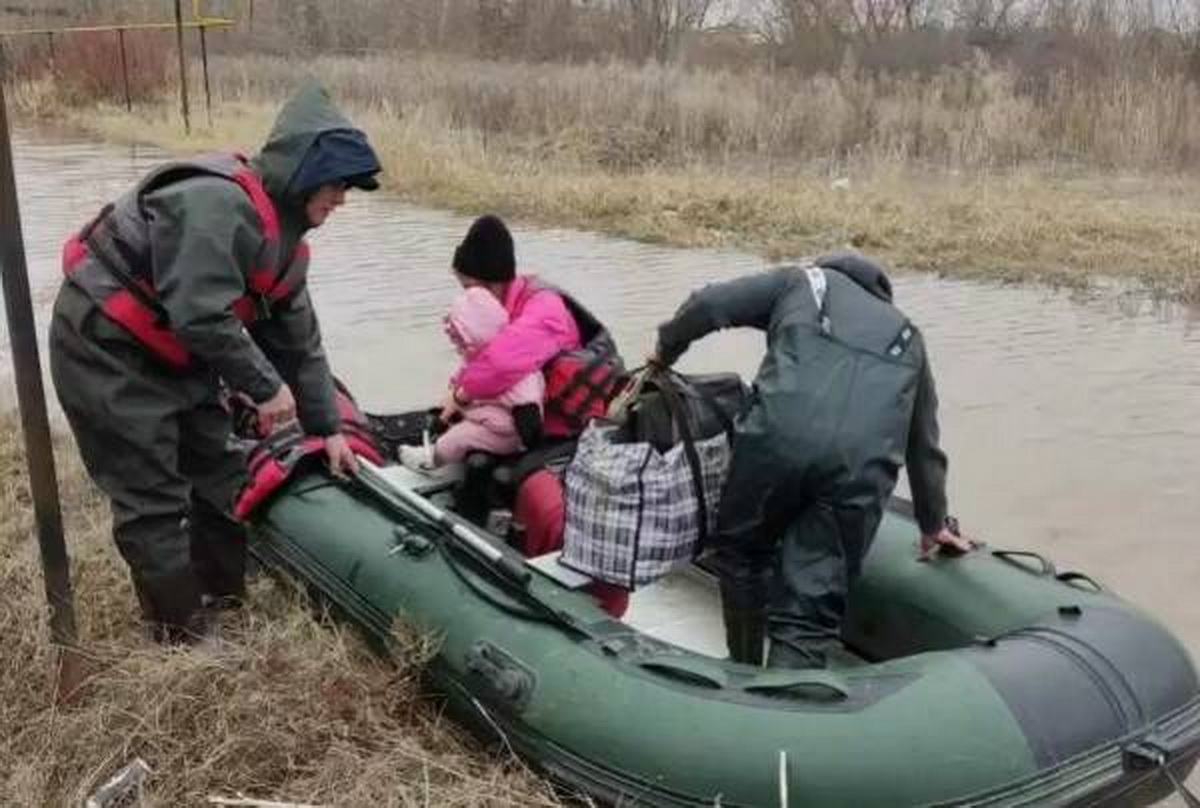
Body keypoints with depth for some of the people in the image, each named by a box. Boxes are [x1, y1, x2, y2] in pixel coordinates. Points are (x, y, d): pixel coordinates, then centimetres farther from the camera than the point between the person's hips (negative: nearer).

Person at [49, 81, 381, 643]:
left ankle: (224, 592, 32)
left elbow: (299, 339, 11)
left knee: (216, 469, 15)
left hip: (174, 353, 10)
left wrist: (326, 427, 10)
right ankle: (180, 632, 9)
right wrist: (265, 386, -20)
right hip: (105, 349, -10)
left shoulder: (284, 234, 5)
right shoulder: (217, 203, -27)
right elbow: (201, 316, -32)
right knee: (153, 495, -4)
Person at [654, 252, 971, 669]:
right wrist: (933, 524, 53)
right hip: (864, 462, 2)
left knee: (741, 551, 23)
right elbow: (924, 443, 42)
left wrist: (662, 356, 34)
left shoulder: (801, 281, 27)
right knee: (810, 611, 4)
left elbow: (707, 305, 15)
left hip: (780, 435, -1)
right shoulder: (907, 336, 35)